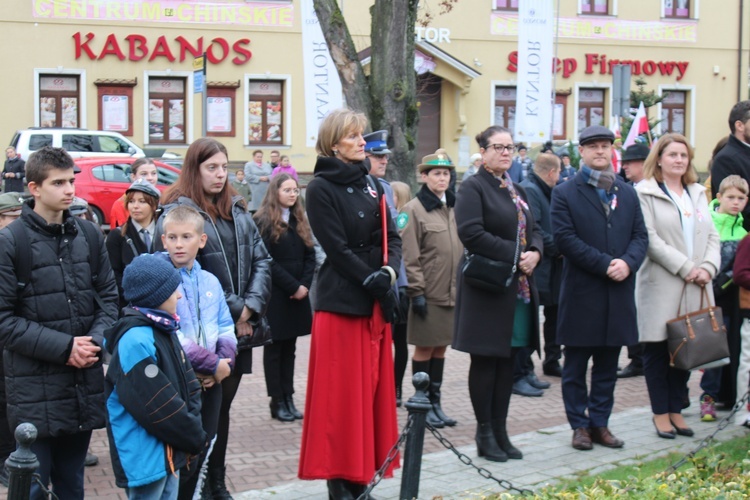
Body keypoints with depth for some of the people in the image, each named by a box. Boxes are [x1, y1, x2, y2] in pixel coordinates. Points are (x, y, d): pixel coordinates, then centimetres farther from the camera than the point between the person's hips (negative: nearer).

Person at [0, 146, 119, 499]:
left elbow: (108, 296, 12)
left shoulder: (89, 235, 7)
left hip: (85, 384, 4)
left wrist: (97, 340, -7)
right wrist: (63, 347, -16)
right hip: (35, 388, -4)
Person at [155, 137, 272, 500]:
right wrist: (230, 313, -13)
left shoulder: (237, 210, 12)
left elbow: (262, 260, 9)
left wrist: (250, 307, -6)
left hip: (238, 331, 6)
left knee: (223, 405, 14)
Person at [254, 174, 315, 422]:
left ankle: (288, 398, 13)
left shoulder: (300, 222, 13)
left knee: (289, 349, 9)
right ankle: (277, 402, 6)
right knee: (274, 349, 2)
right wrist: (293, 286, -15)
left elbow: (310, 256, 9)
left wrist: (304, 285, -6)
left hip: (297, 295, 6)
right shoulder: (263, 222, -7)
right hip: (274, 296, -6)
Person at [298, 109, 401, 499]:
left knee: (373, 389, 9)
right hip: (340, 302, -7)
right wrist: (373, 282, -15)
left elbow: (391, 237, 9)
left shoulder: (371, 185, 14)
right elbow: (337, 248, -13)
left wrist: (389, 271, -9)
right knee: (341, 394, -3)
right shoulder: (321, 189, -6)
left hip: (377, 303, 7)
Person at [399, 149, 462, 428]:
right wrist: (416, 292, -14)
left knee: (440, 348, 12)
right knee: (424, 349, 1)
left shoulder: (453, 207, 13)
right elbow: (409, 257, -11)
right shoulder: (414, 210, -8)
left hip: (452, 292, 6)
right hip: (428, 294, -6)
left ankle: (436, 403, 20)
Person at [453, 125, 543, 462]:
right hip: (487, 288, -8)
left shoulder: (516, 191, 18)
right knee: (485, 361, -1)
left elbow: (533, 230, 19)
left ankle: (499, 431, 17)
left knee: (508, 361, 10)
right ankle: (485, 434, 8)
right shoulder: (473, 188, -7)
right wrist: (514, 255, -19)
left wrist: (535, 253, -4)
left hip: (519, 288, 8)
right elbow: (471, 233, -19)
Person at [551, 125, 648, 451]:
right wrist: (605, 264, -18)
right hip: (581, 293, -4)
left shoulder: (627, 193, 13)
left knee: (608, 366, 11)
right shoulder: (565, 193, -2)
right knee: (576, 366, 5)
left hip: (618, 294, 4)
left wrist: (627, 263, -14)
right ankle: (580, 425, 15)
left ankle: (600, 423, 20)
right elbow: (565, 238, -12)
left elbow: (640, 235, 6)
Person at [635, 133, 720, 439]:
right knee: (658, 350, 1)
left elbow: (712, 235, 13)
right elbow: (650, 239, -12)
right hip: (661, 285, -6)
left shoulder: (698, 193, 17)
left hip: (695, 287, 6)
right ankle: (660, 413, 10)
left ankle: (676, 410, 19)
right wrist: (685, 268, -15)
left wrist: (708, 267, -5)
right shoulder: (646, 193, -3)